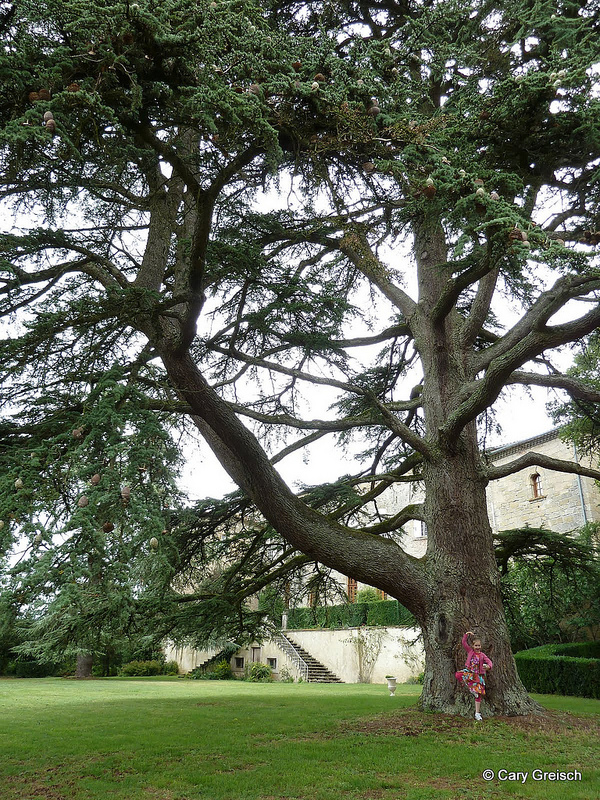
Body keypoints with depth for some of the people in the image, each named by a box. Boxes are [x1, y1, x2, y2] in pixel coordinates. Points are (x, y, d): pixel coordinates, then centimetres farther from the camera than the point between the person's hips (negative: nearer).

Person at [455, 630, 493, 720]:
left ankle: (477, 713, 8)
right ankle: (471, 689, -14)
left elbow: (489, 662, -7)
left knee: (478, 694, -2)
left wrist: (488, 666, -30)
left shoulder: (482, 655, 3)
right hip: (469, 672, 0)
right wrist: (467, 634, -9)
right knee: (457, 675, -29)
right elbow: (464, 643, 1)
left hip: (478, 675, 0)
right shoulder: (470, 651, 5)